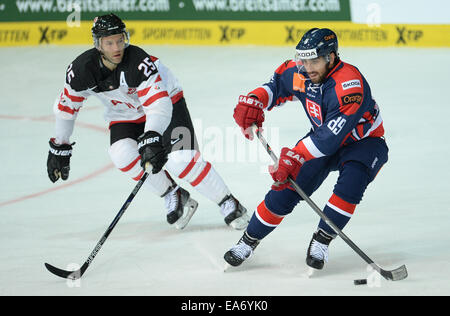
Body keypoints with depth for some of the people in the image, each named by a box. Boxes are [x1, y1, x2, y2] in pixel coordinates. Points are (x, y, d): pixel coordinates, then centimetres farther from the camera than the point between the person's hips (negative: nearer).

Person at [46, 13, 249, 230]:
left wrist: (151, 138, -57)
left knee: (181, 160, -21)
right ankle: (173, 196, -4)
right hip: (124, 114, 4)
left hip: (167, 100, -4)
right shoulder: (81, 70, -20)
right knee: (123, 156, -24)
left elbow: (159, 105, -42)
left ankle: (228, 203, -3)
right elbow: (66, 105, -3)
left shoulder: (139, 62, -34)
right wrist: (59, 147, 2)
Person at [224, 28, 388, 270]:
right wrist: (253, 102, -10)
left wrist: (294, 158, -41)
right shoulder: (299, 72, -15)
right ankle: (248, 241, 9)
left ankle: (321, 239, -17)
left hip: (364, 142, -5)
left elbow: (332, 136, -39)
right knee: (287, 186, -8)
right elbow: (276, 85, 9)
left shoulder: (349, 84, -36)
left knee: (352, 179, -34)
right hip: (323, 138, 5)